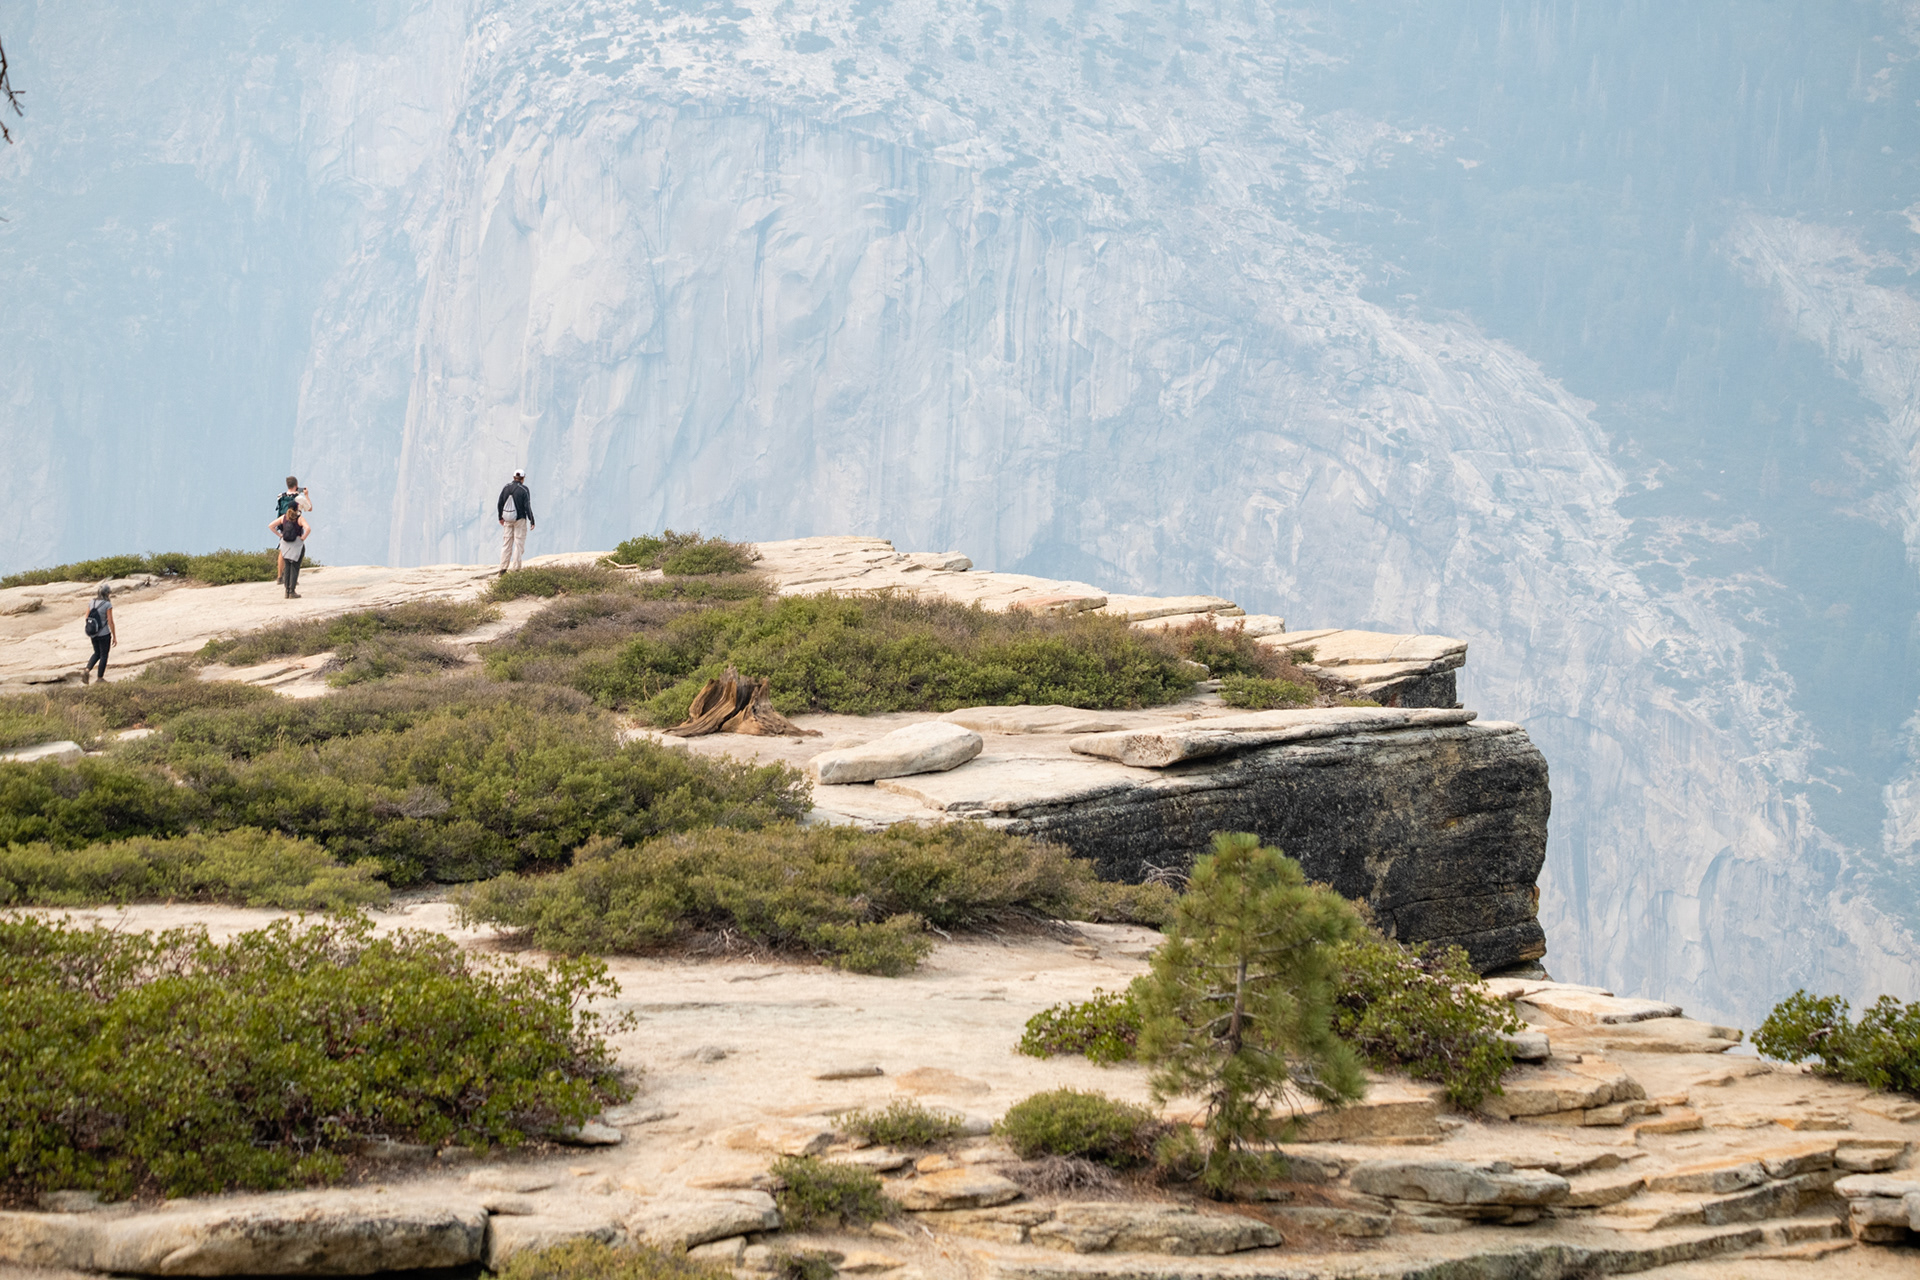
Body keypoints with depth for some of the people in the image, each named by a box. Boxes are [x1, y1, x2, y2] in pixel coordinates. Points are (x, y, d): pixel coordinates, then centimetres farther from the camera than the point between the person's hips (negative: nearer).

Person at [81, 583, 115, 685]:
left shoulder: (92, 603, 0)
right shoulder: (108, 605, -16)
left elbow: (87, 618, 4)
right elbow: (110, 622, -16)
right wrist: (114, 637, -7)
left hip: (93, 634, 5)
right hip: (104, 634, -5)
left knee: (97, 654, 22)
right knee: (104, 656, 11)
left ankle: (87, 671, 2)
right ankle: (100, 679, 17)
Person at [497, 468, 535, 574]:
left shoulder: (506, 488, 2)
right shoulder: (523, 490, -12)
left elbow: (499, 504, 7)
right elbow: (527, 507, -14)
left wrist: (500, 517, 21)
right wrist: (532, 521, -7)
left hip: (508, 520, 5)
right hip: (520, 519, -5)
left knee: (506, 543, 12)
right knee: (519, 544, 3)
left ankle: (503, 568, 13)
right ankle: (515, 568, 0)